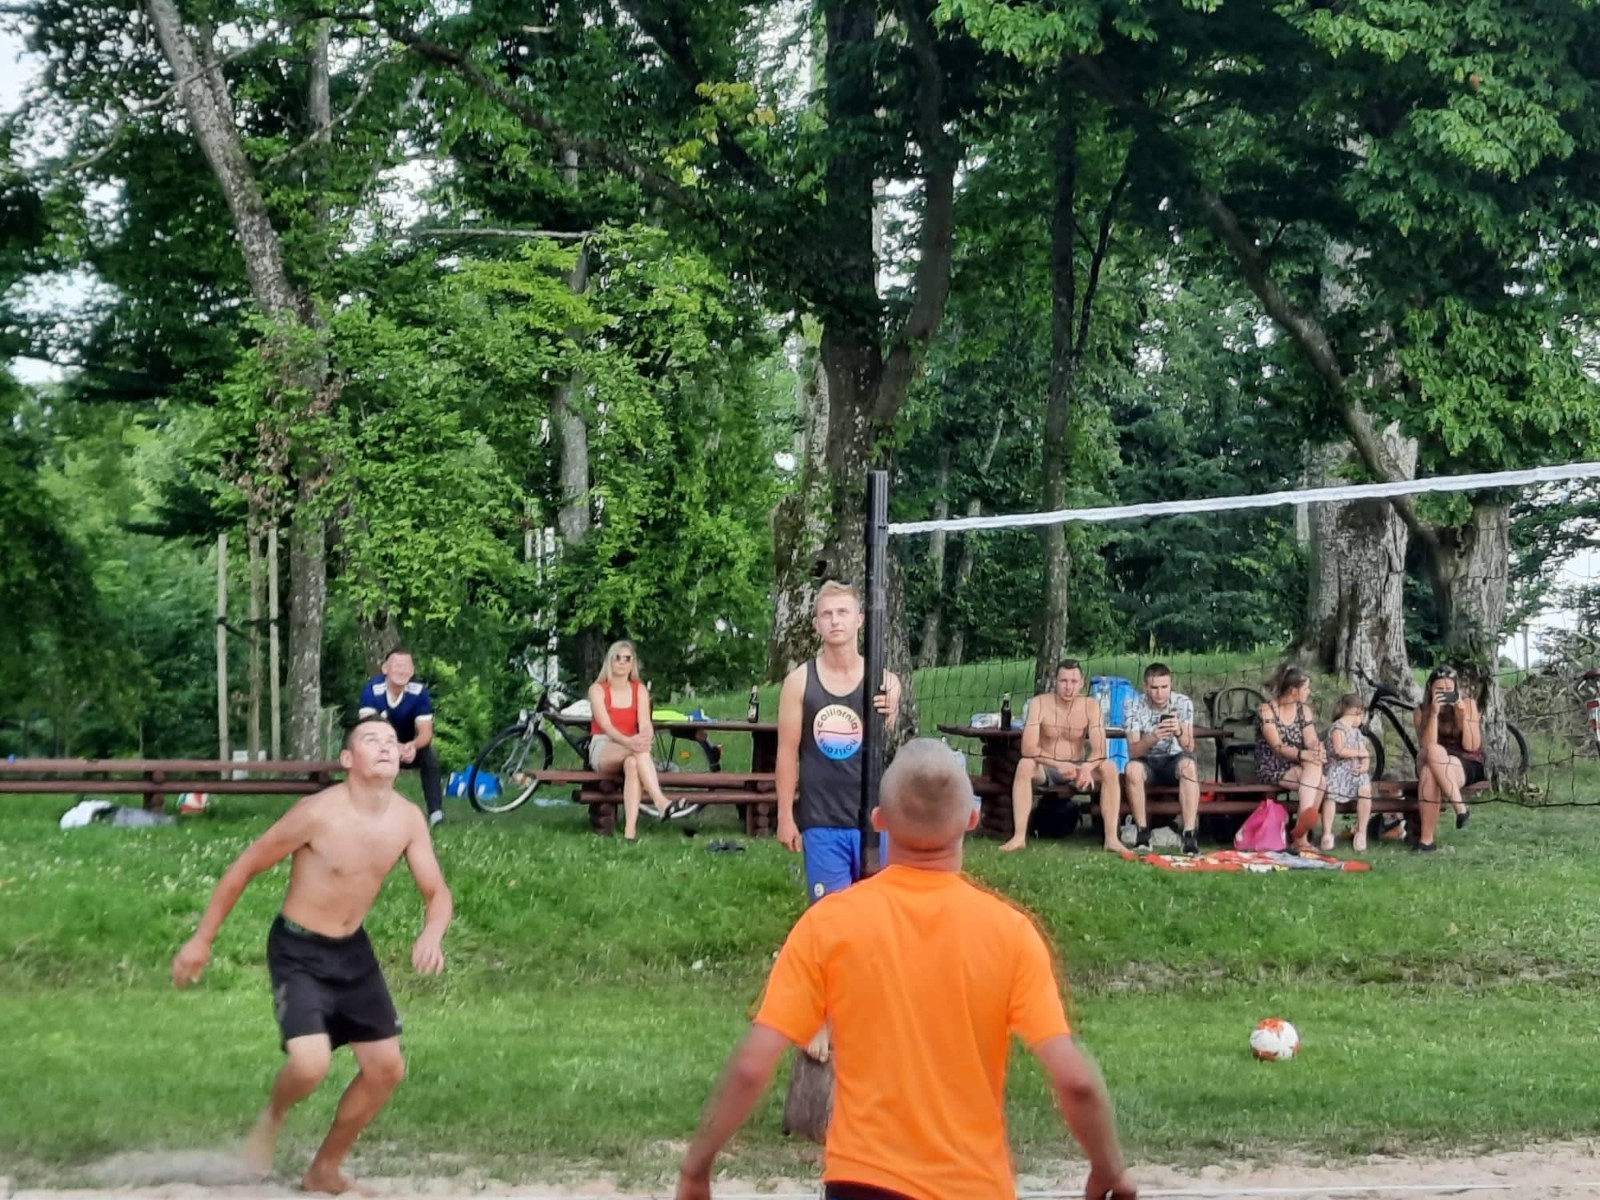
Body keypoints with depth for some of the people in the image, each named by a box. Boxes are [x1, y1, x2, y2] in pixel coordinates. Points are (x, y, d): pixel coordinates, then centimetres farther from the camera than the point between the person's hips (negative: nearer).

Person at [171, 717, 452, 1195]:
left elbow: (437, 892, 0)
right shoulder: (318, 813, -24)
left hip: (353, 949, 6)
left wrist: (432, 934, -24)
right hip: (298, 950, -6)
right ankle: (273, 1117, 13)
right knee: (311, 1065, -24)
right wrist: (202, 940, -10)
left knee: (387, 1068, 7)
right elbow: (244, 868, -14)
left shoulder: (408, 820, -8)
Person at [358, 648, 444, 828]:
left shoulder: (419, 692, -23)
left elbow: (426, 732, -24)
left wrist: (413, 746, -50)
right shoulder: (372, 690, -27)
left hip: (409, 748, 1)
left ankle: (436, 812, -26)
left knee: (430, 754, -29)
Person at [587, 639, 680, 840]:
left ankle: (630, 829, -53)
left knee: (632, 764, -38)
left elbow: (645, 724, -8)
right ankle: (660, 801, -56)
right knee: (638, 750, -37)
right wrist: (627, 742, -37)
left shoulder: (639, 690, 8)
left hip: (630, 749, 2)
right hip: (602, 750, -2)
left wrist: (645, 739, -34)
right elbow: (605, 725, -17)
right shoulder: (597, 689, -2)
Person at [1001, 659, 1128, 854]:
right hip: (1045, 768, -2)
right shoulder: (1040, 703, -13)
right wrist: (1058, 765, -37)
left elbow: (1099, 749, -16)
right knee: (1025, 765, -34)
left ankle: (1111, 838, -29)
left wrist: (1087, 767, -39)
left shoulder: (1091, 706, -7)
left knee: (1109, 768, -26)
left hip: (1077, 768, 2)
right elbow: (1028, 748, -23)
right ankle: (1019, 836, -39)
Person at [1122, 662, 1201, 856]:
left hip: (1174, 761, 0)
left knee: (1188, 764, -34)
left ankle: (1190, 833, -39)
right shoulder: (1136, 706, -11)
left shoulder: (1183, 703, -11)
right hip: (1147, 762, 0)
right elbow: (1132, 752, -19)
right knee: (1132, 769, -34)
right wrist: (1152, 738, -39)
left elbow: (1189, 748, -18)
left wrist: (1179, 733, -41)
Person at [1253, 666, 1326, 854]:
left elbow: (1311, 741, -2)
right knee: (1316, 780, -30)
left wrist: (1318, 750, -27)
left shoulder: (1304, 710, 11)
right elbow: (1277, 747, -19)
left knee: (1317, 773, -30)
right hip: (1272, 770, -5)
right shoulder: (1266, 711, -7)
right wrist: (1302, 754, -37)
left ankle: (1301, 836, -33)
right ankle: (1301, 835, -37)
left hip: (1297, 768, 5)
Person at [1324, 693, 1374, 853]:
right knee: (1331, 793, -33)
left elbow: (1365, 755, 20)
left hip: (1355, 772, 6)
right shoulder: (1338, 727, 0)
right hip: (1339, 769, -6)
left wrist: (1365, 765, -2)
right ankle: (1327, 834, -28)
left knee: (1366, 789, -26)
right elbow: (1339, 750, -14)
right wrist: (1359, 753, -6)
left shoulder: (1357, 732, 25)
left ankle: (1361, 833, -20)